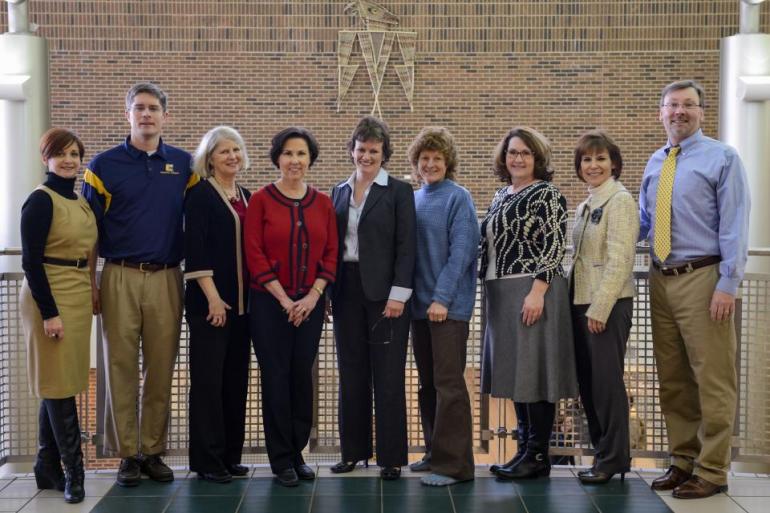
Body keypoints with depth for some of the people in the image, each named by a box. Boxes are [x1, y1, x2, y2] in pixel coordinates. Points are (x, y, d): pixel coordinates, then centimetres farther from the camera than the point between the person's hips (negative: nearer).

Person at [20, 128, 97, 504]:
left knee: (57, 387, 11)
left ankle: (48, 469, 18)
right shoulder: (40, 200, -10)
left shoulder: (82, 202, 14)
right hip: (50, 298, -8)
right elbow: (31, 261, -15)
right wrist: (49, 312, -19)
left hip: (79, 299, 8)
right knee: (59, 386, -3)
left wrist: (92, 295, 13)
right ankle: (73, 471, 2)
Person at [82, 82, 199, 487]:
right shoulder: (105, 165, 3)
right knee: (121, 368, 1)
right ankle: (126, 454, 9)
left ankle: (153, 451, 14)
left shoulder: (184, 165, 8)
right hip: (120, 278, -1)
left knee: (161, 370, 5)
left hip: (167, 279, 2)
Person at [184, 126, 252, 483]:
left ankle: (230, 454, 17)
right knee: (208, 379, -3)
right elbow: (195, 250, -12)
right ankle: (207, 459, 4)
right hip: (209, 301, -6)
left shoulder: (246, 197, 14)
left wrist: (252, 297, 9)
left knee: (236, 379, 9)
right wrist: (213, 297, -17)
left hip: (242, 302, 6)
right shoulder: (200, 194, -5)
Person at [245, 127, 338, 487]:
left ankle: (298, 452, 19)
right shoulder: (260, 200, -3)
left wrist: (312, 296, -7)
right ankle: (281, 459, 11)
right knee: (276, 377, 1)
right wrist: (284, 299, -11)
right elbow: (255, 255, -7)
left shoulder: (323, 204, 7)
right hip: (270, 302, -3)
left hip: (310, 303, 3)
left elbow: (331, 254, 5)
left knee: (303, 376, 7)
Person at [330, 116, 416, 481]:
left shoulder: (399, 192, -1)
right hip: (346, 290, 5)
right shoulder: (339, 192, 13)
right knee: (351, 375, 9)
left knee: (388, 376, -1)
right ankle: (354, 450, 18)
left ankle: (391, 457, 5)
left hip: (384, 291, -4)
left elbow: (406, 246, -6)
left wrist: (398, 294, -13)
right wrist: (328, 291, 6)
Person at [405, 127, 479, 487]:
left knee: (448, 384, -6)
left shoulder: (457, 198, -6)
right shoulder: (413, 200, 12)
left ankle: (454, 464, -2)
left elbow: (461, 251, -12)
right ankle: (435, 453, 22)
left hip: (449, 305, -6)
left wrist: (442, 298, -17)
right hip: (420, 303, 6)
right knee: (427, 383, 12)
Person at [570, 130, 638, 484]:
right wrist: (575, 303, 10)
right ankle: (603, 452, 21)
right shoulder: (585, 206, 16)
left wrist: (599, 308, -19)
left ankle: (613, 458, 8)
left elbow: (619, 260, -16)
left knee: (606, 381, -3)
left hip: (609, 305, -8)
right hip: (581, 302, 8)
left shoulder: (620, 201, -9)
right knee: (587, 382, 10)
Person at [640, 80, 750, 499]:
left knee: (712, 378, -2)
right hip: (662, 279, 6)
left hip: (703, 278, -6)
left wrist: (727, 285, -14)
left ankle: (711, 471, 6)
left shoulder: (722, 158, -3)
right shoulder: (654, 164, 14)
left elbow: (734, 225, -8)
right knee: (672, 378, 12)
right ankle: (683, 461, 23)